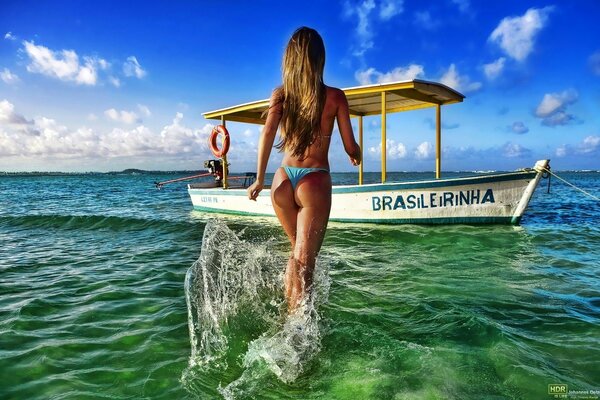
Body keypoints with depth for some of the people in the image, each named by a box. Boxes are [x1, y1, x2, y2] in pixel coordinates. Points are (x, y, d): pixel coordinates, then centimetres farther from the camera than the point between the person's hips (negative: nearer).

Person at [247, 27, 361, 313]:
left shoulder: (279, 94, 5)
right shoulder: (334, 96, 0)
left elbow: (267, 134, -10)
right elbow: (351, 148, 0)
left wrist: (259, 180, -6)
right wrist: (357, 157, 22)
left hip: (283, 181, 4)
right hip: (314, 183, -4)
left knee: (298, 252, 25)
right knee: (304, 262, 0)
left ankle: (289, 314, 34)